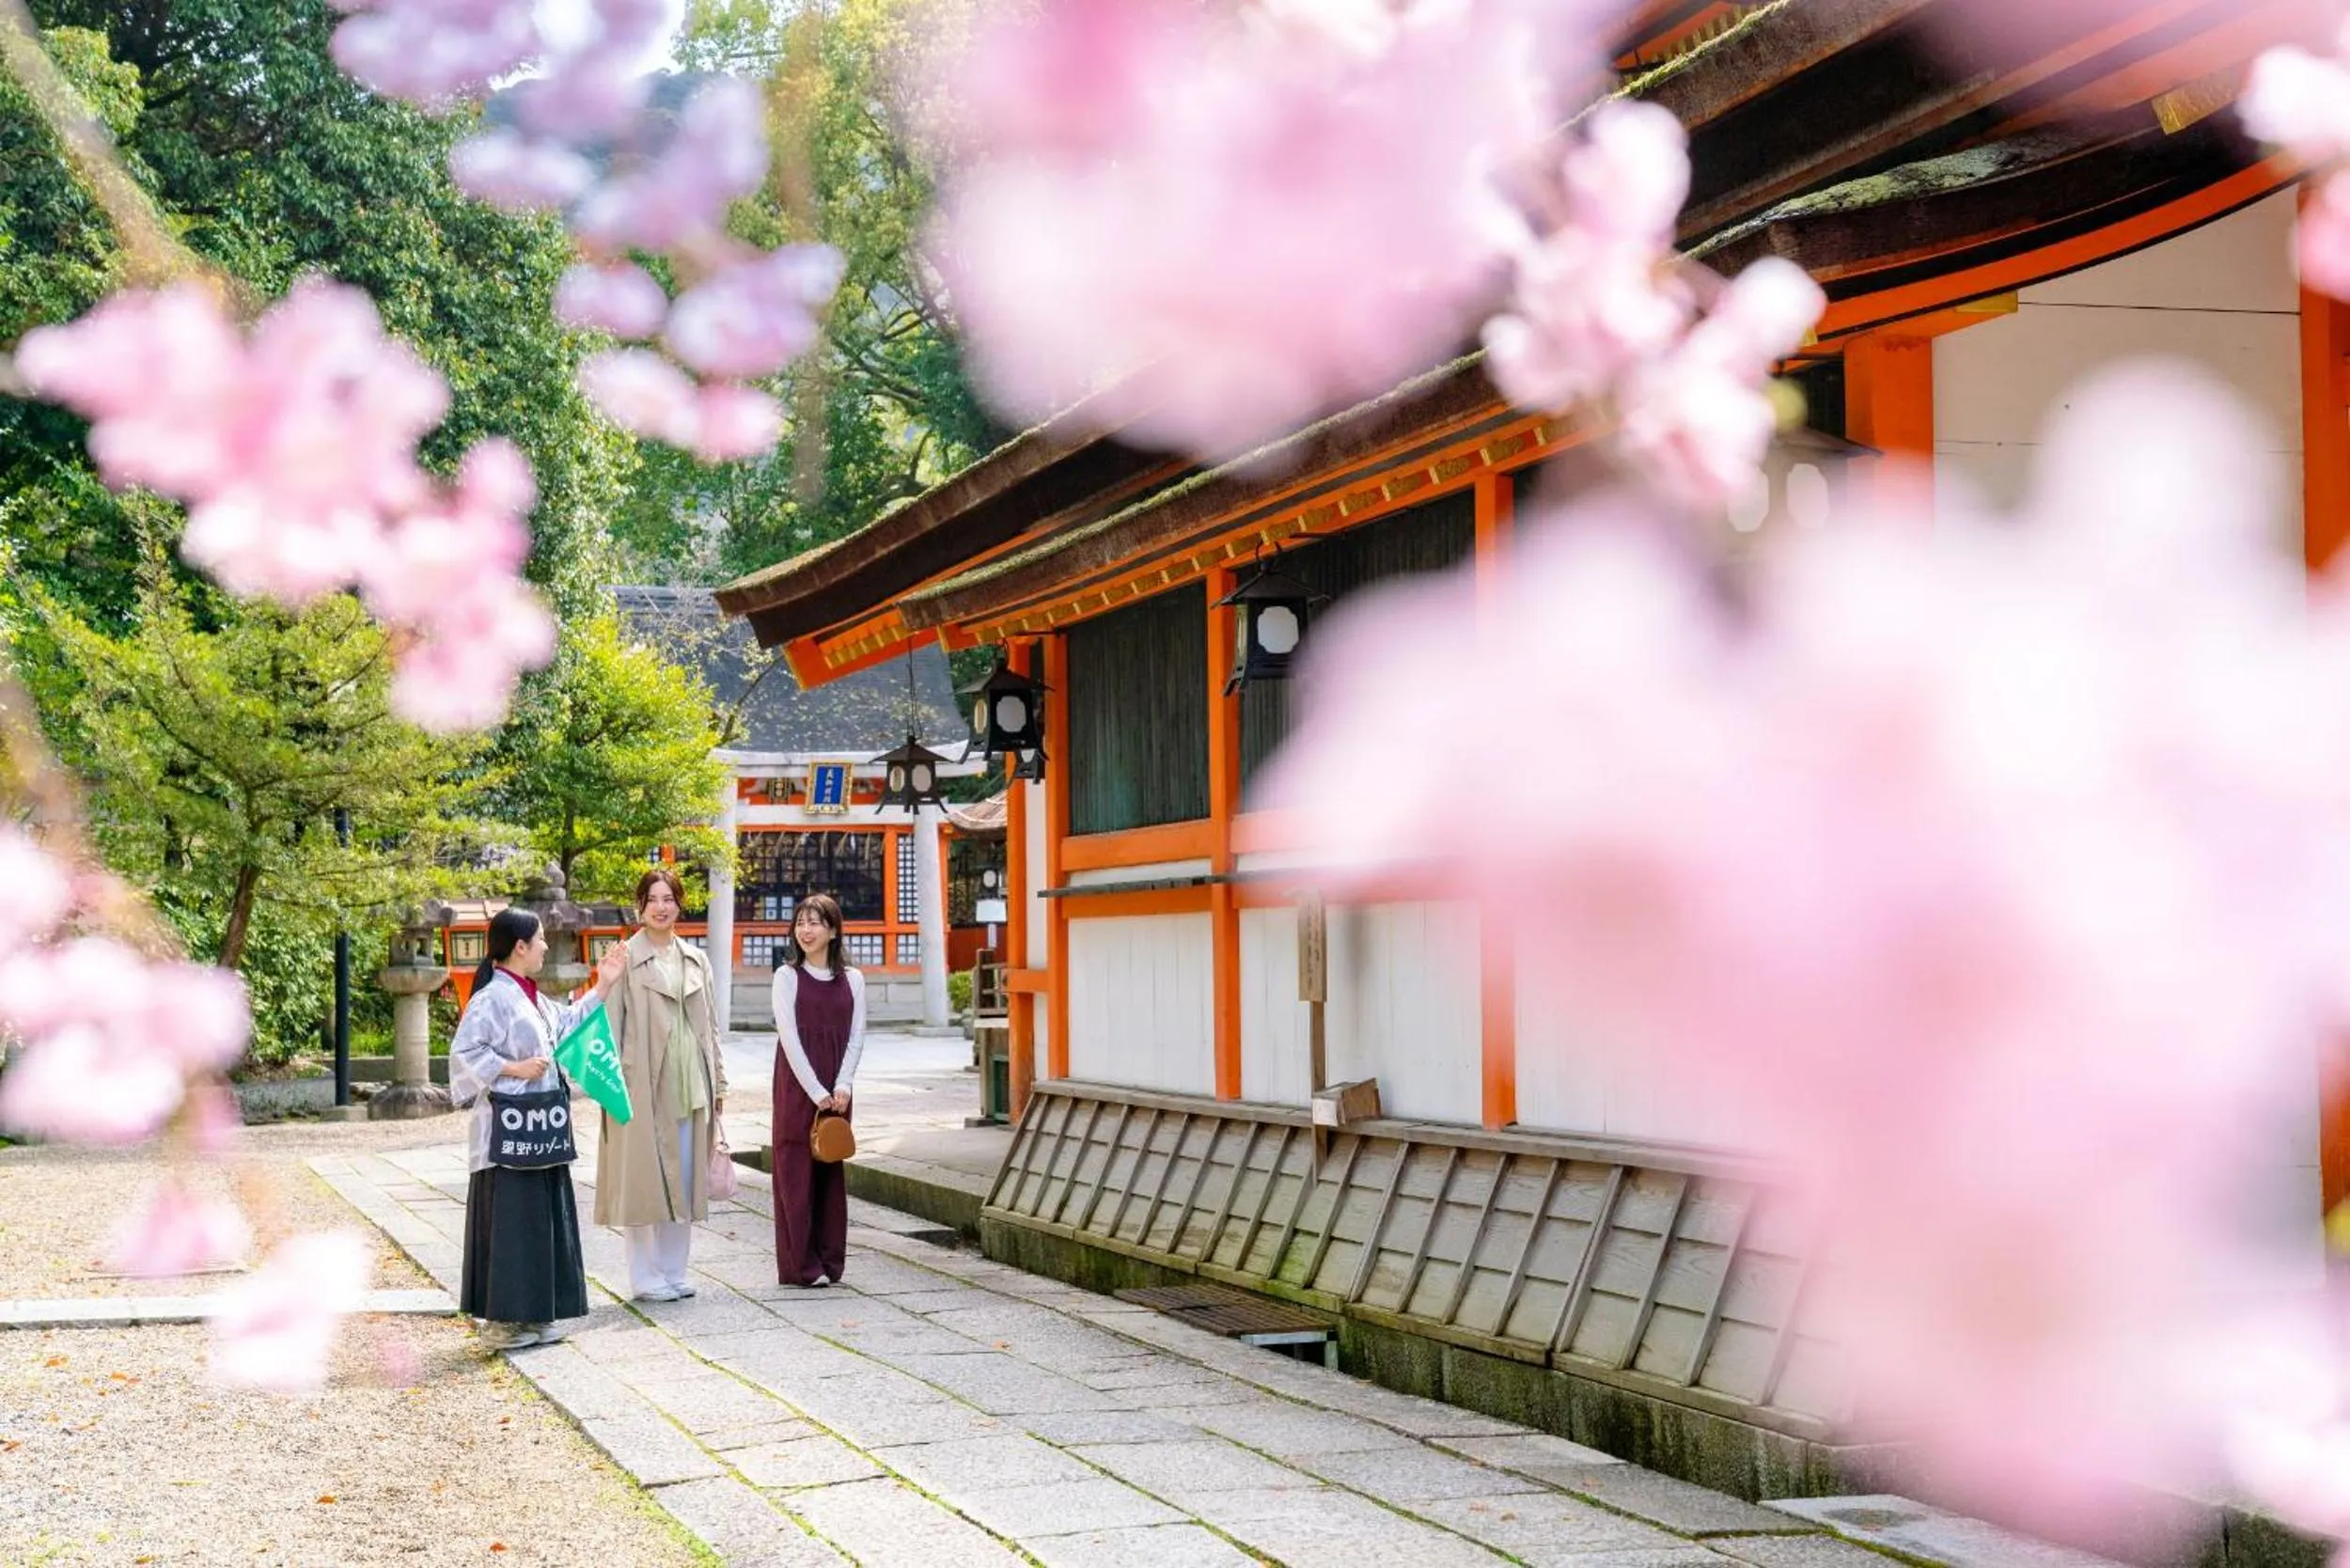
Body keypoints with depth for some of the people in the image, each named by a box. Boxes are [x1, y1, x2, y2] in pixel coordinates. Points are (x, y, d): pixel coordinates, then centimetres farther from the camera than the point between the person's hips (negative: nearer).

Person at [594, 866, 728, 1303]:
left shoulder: (696, 960, 15)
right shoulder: (626, 959, -2)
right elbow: (611, 1023, -5)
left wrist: (718, 1081, 13)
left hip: (690, 1084, 5)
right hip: (644, 1083, -5)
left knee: (684, 1180, 8)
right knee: (643, 1180, -2)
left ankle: (674, 1272, 16)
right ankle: (646, 1277, 4)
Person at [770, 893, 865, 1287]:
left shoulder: (852, 980, 8)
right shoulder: (787, 977, 0)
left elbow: (856, 1037, 6)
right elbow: (789, 1037, -7)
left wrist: (843, 1085, -9)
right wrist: (816, 1091, -13)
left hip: (835, 1092, 3)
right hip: (797, 1086, -3)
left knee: (831, 1171, 5)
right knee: (796, 1169, -4)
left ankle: (830, 1261, 11)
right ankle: (800, 1265, -1)